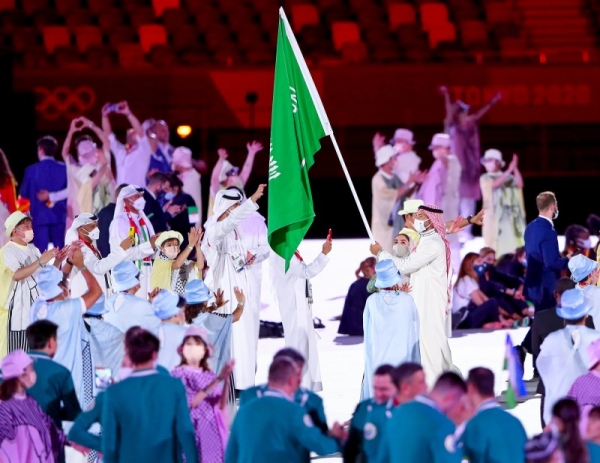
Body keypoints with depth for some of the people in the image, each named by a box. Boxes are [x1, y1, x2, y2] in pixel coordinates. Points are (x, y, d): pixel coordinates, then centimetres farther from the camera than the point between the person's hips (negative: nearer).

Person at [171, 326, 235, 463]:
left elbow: (221, 405, 2)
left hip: (212, 433, 5)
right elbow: (189, 403, -15)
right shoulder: (179, 374, -1)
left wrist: (226, 380, -13)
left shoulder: (209, 376, 13)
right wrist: (217, 381, -18)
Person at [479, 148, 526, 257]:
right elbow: (495, 184, -16)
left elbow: (520, 184, -5)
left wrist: (515, 168, -14)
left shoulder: (509, 177, 11)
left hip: (510, 215, 3)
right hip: (494, 214, -3)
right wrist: (509, 170, -21)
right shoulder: (485, 178, 3)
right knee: (495, 244, -8)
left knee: (512, 244, -2)